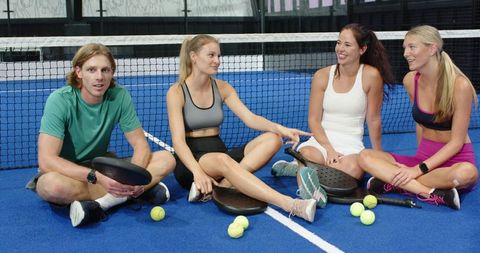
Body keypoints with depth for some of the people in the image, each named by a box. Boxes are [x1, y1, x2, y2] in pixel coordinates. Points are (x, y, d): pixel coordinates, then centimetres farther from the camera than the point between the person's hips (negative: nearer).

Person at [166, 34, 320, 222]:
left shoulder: (222, 88, 9)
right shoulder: (176, 92, -6)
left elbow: (250, 118, -2)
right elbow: (178, 141, -15)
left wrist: (280, 129, -22)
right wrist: (198, 172, -33)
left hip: (219, 153, 6)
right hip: (190, 160, -6)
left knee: (272, 139, -16)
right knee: (222, 160, -40)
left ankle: (222, 185, -34)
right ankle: (290, 205, -52)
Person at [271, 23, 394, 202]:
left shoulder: (371, 76, -6)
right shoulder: (322, 76, 1)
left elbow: (373, 120, 1)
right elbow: (313, 120, 1)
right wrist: (329, 150, -14)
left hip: (352, 145, 0)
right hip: (320, 140, 0)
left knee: (353, 169, -37)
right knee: (307, 155, -37)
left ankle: (298, 168, -25)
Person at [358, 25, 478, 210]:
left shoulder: (460, 85, -17)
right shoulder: (410, 80, -1)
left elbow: (456, 142, -15)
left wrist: (420, 169, -21)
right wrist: (421, 160, 8)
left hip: (456, 159, -5)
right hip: (424, 157, 5)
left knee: (466, 173, -40)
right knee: (365, 156, -16)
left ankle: (393, 183, -23)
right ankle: (431, 193, -30)